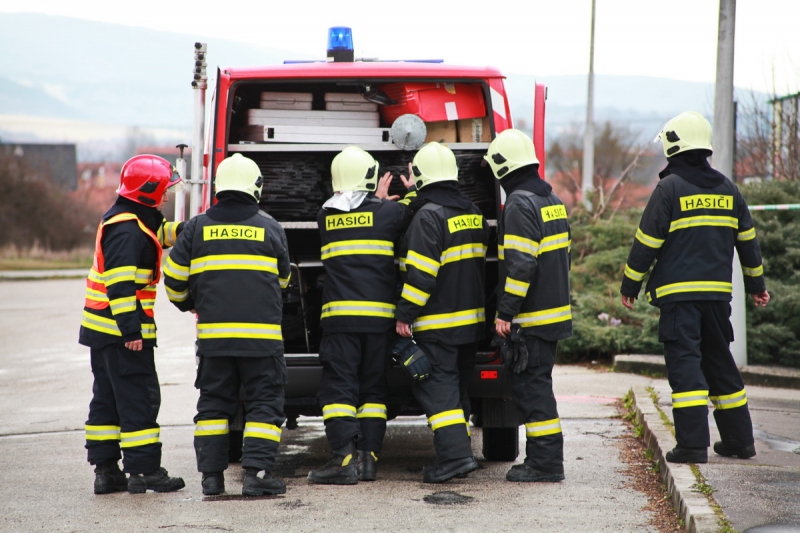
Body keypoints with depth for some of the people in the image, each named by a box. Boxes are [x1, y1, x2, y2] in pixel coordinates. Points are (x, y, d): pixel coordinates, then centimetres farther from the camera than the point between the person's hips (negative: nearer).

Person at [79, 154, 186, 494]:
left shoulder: (131, 220, 12)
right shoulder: (127, 231, -19)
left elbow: (160, 233, 27)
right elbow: (121, 284, -25)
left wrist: (183, 231, 6)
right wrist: (131, 330, -26)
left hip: (102, 328, 10)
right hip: (122, 333, -10)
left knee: (108, 398, 12)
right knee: (139, 398, -6)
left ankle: (105, 469, 16)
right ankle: (144, 470, -4)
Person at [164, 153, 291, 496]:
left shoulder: (198, 227, 3)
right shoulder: (269, 227, 2)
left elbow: (174, 275, 7)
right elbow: (283, 278, 16)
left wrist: (185, 303, 28)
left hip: (213, 332, 2)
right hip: (261, 334, -2)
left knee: (214, 403, 10)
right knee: (264, 403, 2)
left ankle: (211, 475, 9)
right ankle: (256, 473, -8)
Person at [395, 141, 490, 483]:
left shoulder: (429, 215, -15)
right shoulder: (473, 212, 10)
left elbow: (421, 272, -19)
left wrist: (405, 314, -16)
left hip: (438, 323, -8)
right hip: (472, 319, 8)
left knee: (437, 387, -6)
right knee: (456, 387, 16)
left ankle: (456, 453, -16)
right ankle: (457, 451, 18)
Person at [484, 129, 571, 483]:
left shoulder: (519, 204, -15)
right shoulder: (552, 200, 15)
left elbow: (520, 264, -21)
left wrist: (506, 312, -19)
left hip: (531, 317, -9)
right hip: (554, 310, 9)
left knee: (532, 387, -5)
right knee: (536, 384, 14)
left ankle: (545, 462, -4)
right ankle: (542, 459, 17)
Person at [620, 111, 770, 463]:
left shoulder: (670, 188, -8)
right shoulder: (726, 189, 10)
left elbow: (646, 242, -7)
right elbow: (747, 240, 19)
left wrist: (630, 286, 3)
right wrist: (756, 284, 30)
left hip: (679, 292, -6)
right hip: (718, 290, 6)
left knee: (684, 362, -7)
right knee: (720, 362, 15)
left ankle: (693, 444, -15)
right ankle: (739, 440, 19)